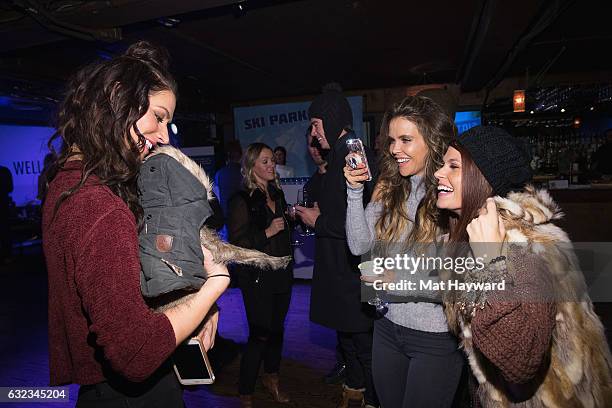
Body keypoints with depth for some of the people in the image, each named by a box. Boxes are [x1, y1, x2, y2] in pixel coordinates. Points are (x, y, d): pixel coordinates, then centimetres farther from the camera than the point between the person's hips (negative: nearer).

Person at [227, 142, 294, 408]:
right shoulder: (242, 200, -11)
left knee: (277, 328, 17)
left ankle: (271, 378, 38)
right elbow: (237, 242, -16)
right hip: (257, 278, -6)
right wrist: (267, 232, -20)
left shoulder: (277, 194, 11)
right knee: (260, 334, 0)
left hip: (281, 274, 7)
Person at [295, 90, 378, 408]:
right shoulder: (338, 156, 11)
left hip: (354, 270, -10)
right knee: (346, 333, 24)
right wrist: (318, 212, 8)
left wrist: (319, 221, -16)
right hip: (338, 265, 10)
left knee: (362, 340, 6)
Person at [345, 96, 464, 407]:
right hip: (387, 325, 5)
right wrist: (355, 191, -13)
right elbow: (359, 246, -4)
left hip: (436, 337, -5)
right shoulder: (388, 188, -1)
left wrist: (402, 280, -25)